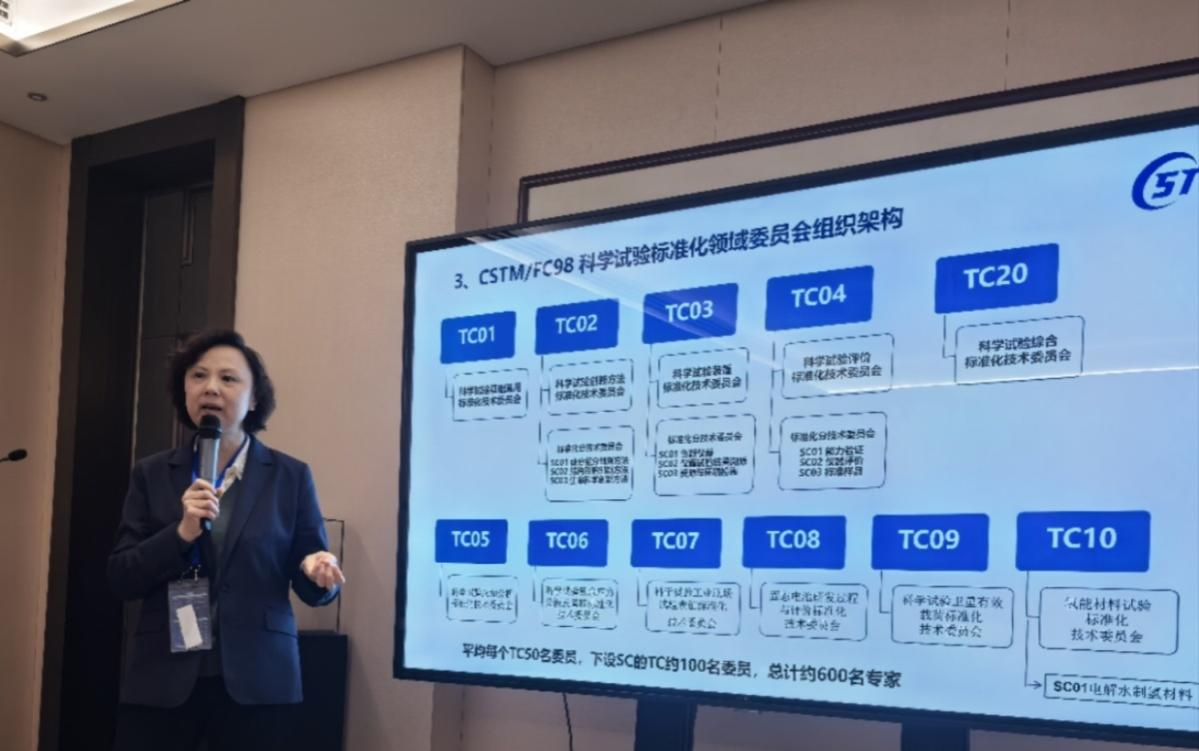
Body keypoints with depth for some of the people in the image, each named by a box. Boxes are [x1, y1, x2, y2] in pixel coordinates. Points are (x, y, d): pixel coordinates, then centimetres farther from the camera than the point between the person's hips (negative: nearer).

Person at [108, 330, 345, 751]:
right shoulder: (152, 475, 8)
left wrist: (316, 570, -19)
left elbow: (311, 588, 4)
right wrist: (181, 532, -14)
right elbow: (121, 579, 2)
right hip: (161, 678, 1)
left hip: (256, 678, -1)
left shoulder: (290, 476, 3)